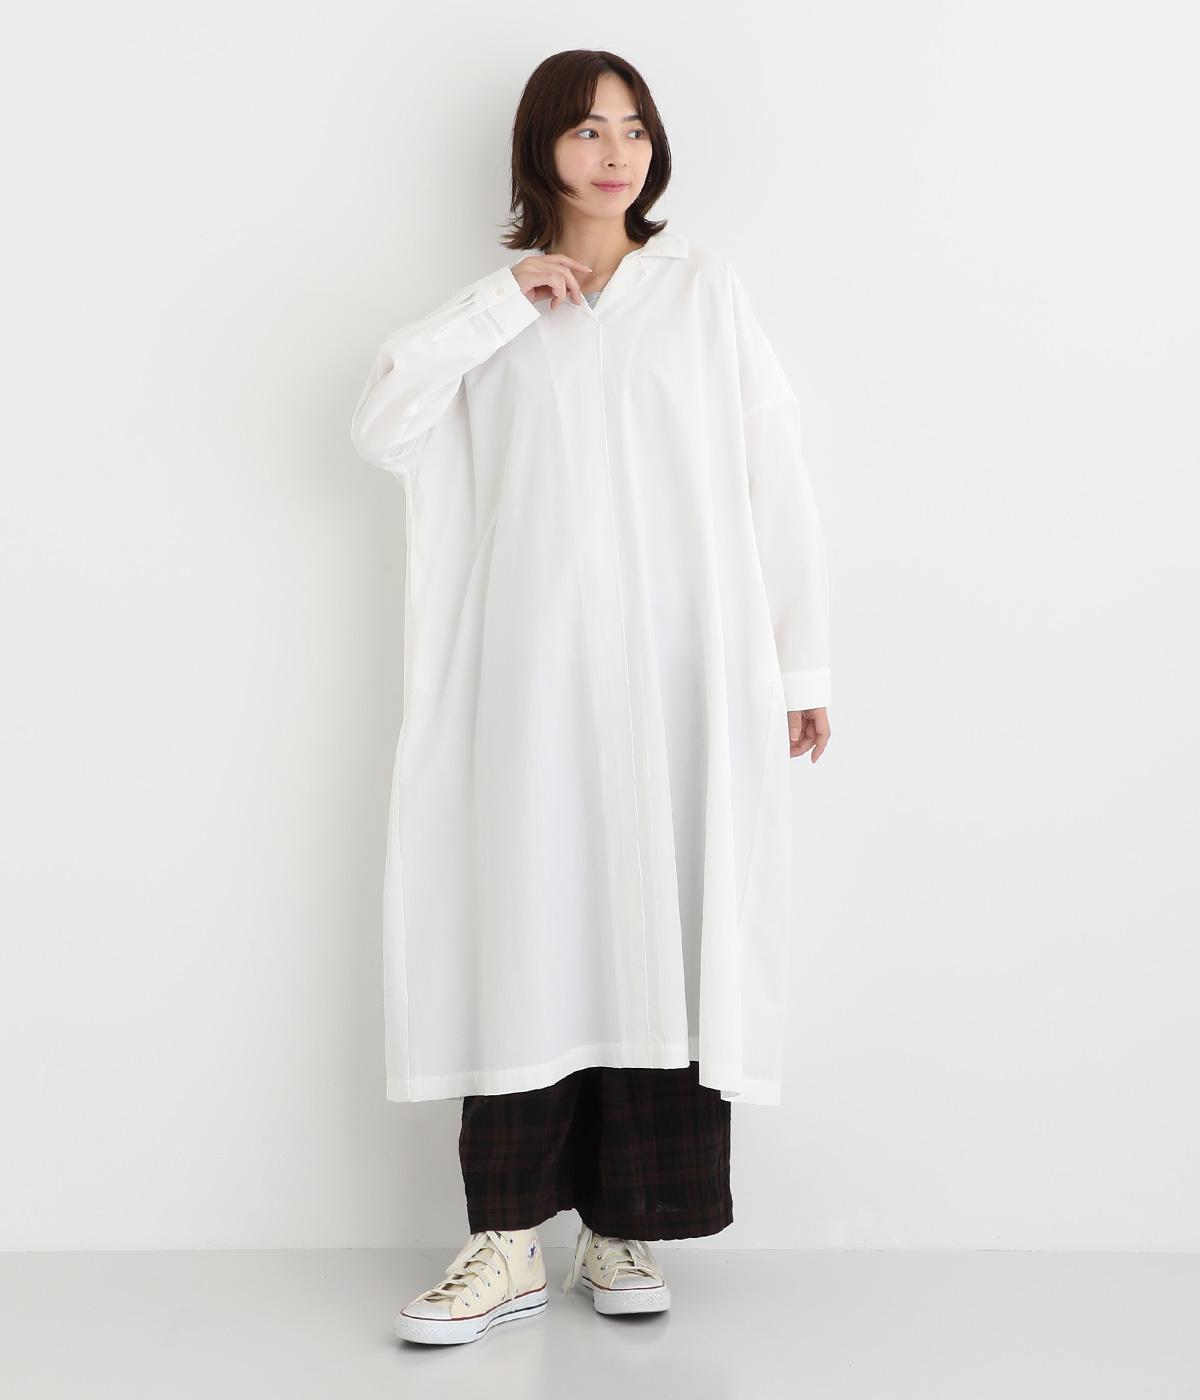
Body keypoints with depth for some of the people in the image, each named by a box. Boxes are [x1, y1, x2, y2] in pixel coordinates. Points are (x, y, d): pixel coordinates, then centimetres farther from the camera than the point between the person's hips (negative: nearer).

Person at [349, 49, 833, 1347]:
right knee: (529, 926, -4)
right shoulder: (494, 310, 15)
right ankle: (512, 1239, 1)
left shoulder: (703, 288, 11)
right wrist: (503, 300, -5)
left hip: (680, 669, 0)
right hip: (538, 668, 1)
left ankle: (625, 1227, 8)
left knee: (659, 929, -1)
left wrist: (800, 658, 2)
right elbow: (378, 424, 0)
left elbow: (771, 470, 6)